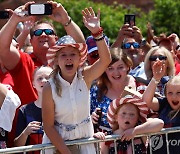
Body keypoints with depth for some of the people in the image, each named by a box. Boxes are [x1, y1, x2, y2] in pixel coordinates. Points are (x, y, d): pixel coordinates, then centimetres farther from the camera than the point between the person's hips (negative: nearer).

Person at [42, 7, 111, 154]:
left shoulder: (85, 78, -9)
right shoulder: (50, 88, -15)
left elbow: (106, 60, -26)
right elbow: (48, 126, -12)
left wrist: (96, 31, -38)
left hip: (85, 142, 2)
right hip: (57, 142, -2)